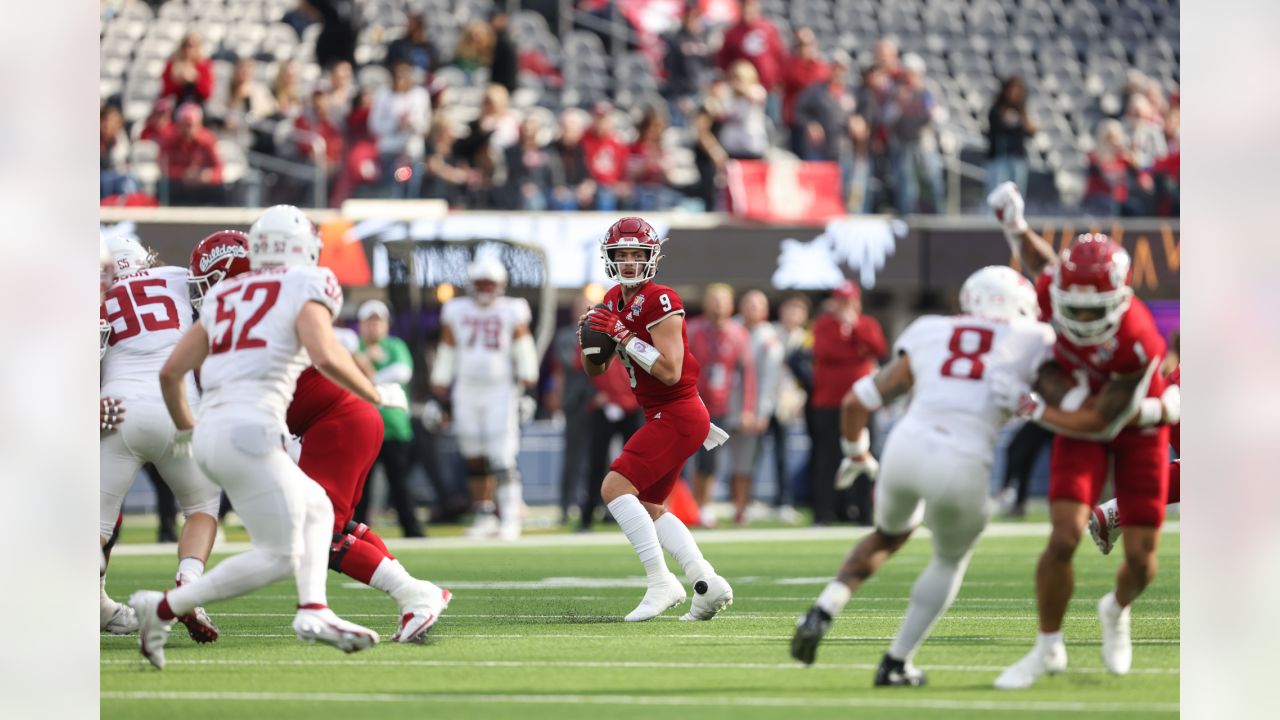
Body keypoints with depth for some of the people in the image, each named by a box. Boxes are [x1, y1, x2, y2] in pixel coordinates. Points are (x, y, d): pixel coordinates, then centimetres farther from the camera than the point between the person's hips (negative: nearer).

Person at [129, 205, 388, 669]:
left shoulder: (226, 297, 20)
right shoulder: (304, 290, 2)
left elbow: (170, 372, 19)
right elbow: (326, 357, -15)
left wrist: (183, 428, 36)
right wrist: (376, 396, 2)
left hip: (211, 432, 8)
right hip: (251, 431, -8)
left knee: (316, 510, 21)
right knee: (279, 557, -3)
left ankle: (313, 611, 4)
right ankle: (164, 608, -5)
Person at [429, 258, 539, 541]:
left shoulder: (512, 312, 0)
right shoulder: (456, 313, 7)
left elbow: (524, 355, 3)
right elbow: (446, 357, 13)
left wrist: (526, 387, -3)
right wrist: (439, 396, 12)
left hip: (501, 393, -3)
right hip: (466, 395, 3)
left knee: (502, 459, -11)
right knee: (475, 460, 5)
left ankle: (510, 517, -10)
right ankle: (484, 515, 14)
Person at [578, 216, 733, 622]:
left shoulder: (659, 302, -17)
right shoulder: (614, 301, 10)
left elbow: (671, 372, -25)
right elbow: (595, 371, 16)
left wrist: (623, 336, -23)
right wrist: (592, 338, -4)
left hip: (677, 415, -10)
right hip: (665, 417, 10)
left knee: (615, 487, -16)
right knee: (649, 507, 15)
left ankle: (661, 583, -16)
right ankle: (708, 583, 14)